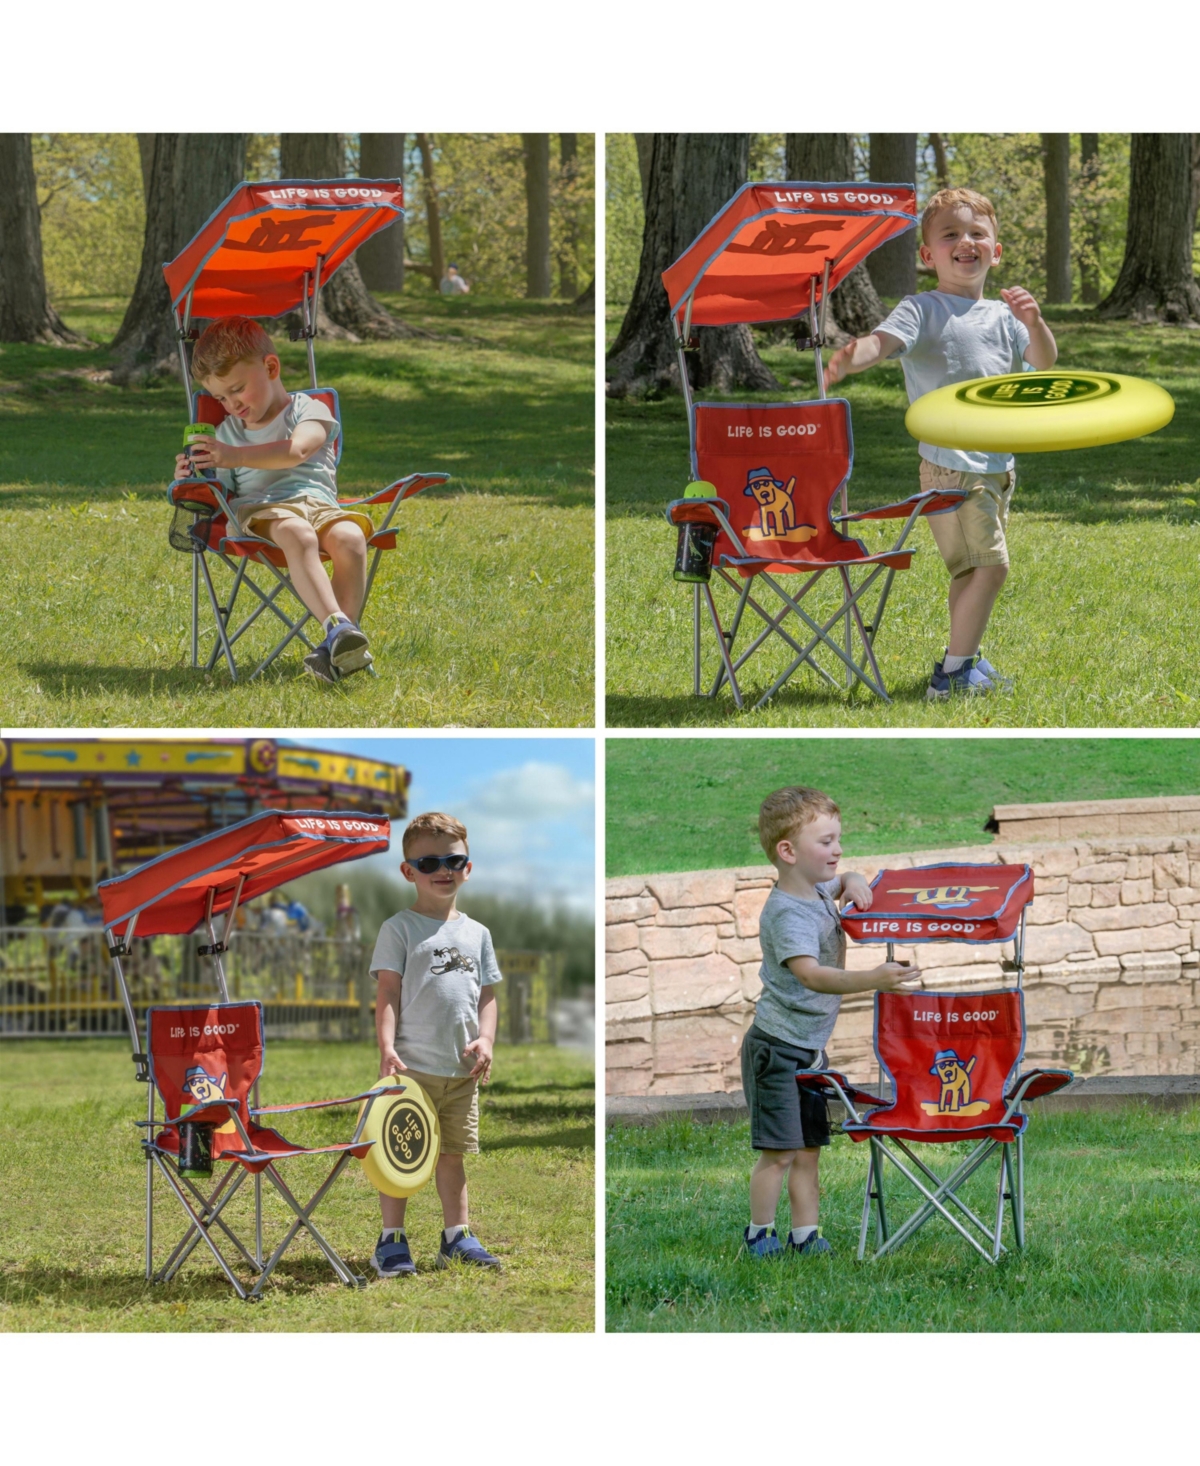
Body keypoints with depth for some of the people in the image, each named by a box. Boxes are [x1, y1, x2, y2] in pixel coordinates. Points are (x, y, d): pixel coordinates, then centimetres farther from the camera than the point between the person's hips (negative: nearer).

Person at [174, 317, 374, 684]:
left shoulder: (309, 411, 11)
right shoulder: (228, 432, 25)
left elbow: (295, 451, -12)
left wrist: (234, 456, -21)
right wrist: (194, 483, -1)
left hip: (317, 500, 0)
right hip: (259, 507, 0)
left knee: (350, 538, -35)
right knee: (296, 535, -38)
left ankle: (338, 646, -38)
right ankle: (337, 626, -53)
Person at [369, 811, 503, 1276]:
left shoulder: (476, 934, 14)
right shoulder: (399, 929, -1)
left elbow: (487, 994, 16)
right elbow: (388, 993, -6)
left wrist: (485, 1039, -2)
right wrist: (387, 1049, -16)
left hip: (462, 1069, 4)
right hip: (413, 1064, -4)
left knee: (453, 1151, 11)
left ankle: (456, 1235, 19)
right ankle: (392, 1239, 5)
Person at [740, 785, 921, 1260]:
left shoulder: (816, 891, 6)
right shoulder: (787, 914, -23)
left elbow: (839, 881, 31)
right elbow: (810, 973, -39)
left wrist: (852, 882, 5)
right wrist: (873, 980, -52)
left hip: (811, 1049, 9)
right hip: (777, 1048, -9)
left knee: (808, 1150, 11)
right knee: (779, 1151, -5)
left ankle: (805, 1237, 17)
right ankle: (758, 1237, 8)